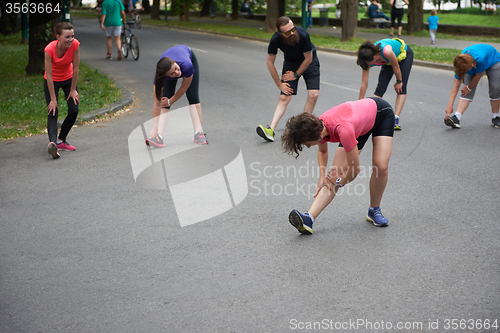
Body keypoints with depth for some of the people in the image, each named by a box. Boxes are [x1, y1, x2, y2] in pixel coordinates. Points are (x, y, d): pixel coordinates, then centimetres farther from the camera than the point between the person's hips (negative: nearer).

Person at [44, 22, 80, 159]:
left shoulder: (75, 45, -26)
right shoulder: (49, 49, -32)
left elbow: (75, 68, -15)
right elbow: (49, 76, -27)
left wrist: (73, 90, -9)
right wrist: (53, 99, -26)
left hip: (68, 79, 3)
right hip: (52, 81, -3)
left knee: (74, 110, -7)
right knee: (53, 112, -18)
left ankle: (61, 140, 11)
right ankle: (52, 142, -35)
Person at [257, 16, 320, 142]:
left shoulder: (303, 35, -34)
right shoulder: (275, 39, -28)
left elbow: (308, 59, -18)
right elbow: (270, 63, -12)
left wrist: (296, 75, -8)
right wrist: (279, 84, -9)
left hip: (309, 62, -1)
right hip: (290, 62, 1)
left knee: (313, 95, -15)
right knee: (284, 97, -11)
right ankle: (271, 130, -18)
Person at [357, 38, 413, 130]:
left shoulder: (386, 51, -46)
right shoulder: (367, 60, -28)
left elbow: (396, 67, -26)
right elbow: (364, 84, -22)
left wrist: (399, 82, -10)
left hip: (404, 54, -4)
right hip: (388, 61, 4)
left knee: (401, 88, -14)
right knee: (380, 87, -8)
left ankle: (396, 119, -20)